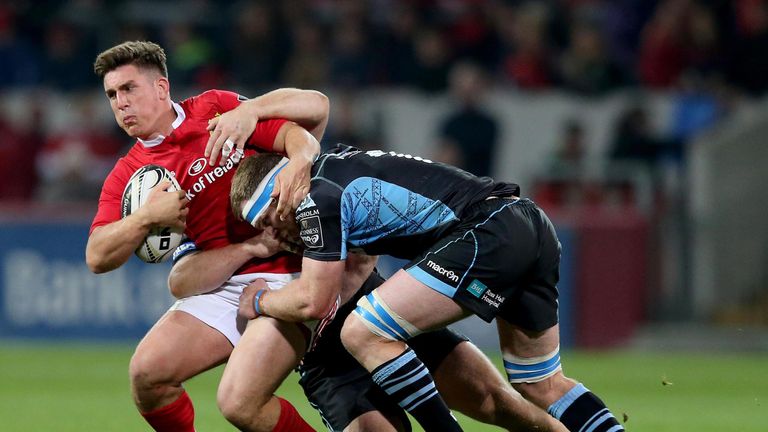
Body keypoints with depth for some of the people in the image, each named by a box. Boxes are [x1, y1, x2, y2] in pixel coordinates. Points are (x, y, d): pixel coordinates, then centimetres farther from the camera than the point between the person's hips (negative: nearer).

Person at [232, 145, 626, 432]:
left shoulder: (318, 197, -4)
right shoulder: (336, 166, 24)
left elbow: (313, 301, -3)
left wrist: (260, 301, 16)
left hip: (490, 235, -10)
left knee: (363, 334, -9)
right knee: (542, 386, 20)